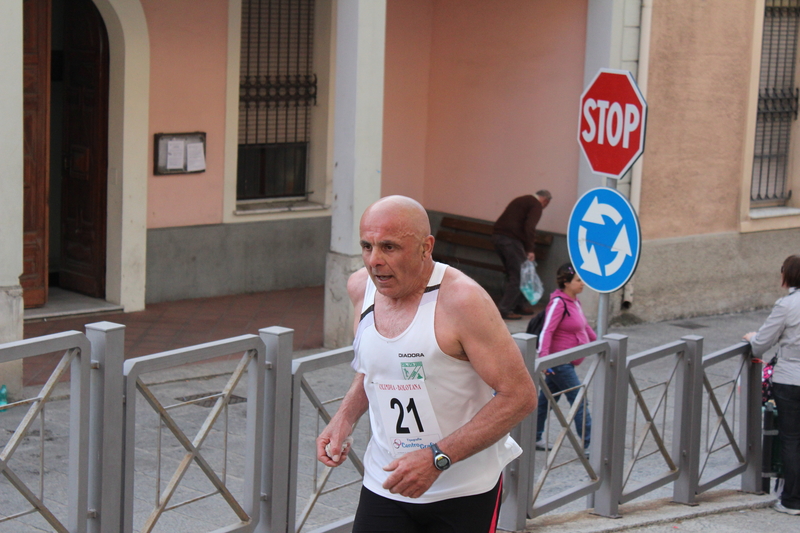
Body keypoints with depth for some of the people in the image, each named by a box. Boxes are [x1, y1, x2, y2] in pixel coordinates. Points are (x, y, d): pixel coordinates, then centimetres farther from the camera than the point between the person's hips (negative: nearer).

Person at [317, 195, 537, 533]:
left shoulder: (460, 300, -19)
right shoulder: (360, 288, 0)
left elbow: (519, 396, -20)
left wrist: (438, 458, -25)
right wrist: (344, 418, 1)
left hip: (464, 493, -4)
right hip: (384, 486, 4)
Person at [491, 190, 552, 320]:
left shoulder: (520, 200, 27)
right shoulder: (536, 205, -1)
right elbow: (529, 227, -16)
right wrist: (530, 250, -15)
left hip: (497, 236, 9)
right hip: (511, 239, -9)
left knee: (512, 274, 19)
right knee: (518, 276, -3)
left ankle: (520, 305, 26)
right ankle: (504, 310, -7)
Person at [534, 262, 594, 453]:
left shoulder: (574, 301, 11)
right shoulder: (558, 303, -18)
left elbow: (584, 326, 26)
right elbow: (546, 331, -25)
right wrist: (544, 358, -33)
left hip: (565, 363, 9)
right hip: (559, 363, -9)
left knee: (546, 400, 16)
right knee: (580, 402, -8)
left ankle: (534, 438, 24)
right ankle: (588, 445, -5)